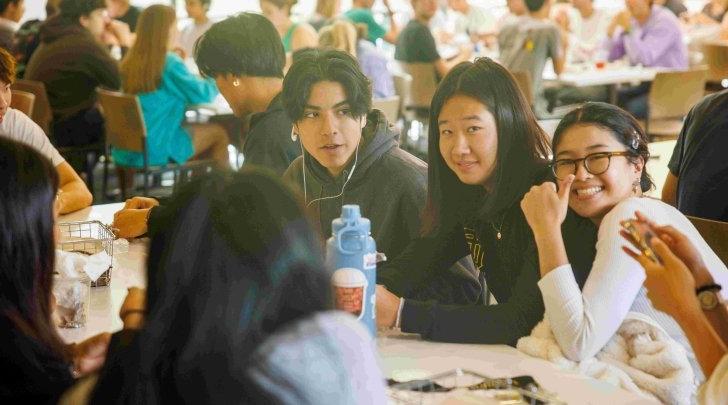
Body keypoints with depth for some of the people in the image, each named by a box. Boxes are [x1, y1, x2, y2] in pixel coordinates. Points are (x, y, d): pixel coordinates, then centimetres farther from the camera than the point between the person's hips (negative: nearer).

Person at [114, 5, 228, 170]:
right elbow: (202, 94, -11)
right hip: (156, 150, -8)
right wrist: (214, 82, 9)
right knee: (219, 133, 9)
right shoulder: (170, 63, -17)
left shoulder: (130, 62, 4)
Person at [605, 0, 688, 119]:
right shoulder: (633, 20, 11)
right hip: (642, 84, 7)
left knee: (633, 108, -32)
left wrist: (628, 30, -23)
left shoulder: (665, 21, -12)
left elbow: (646, 58, -24)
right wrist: (611, 29, -4)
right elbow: (611, 56, 10)